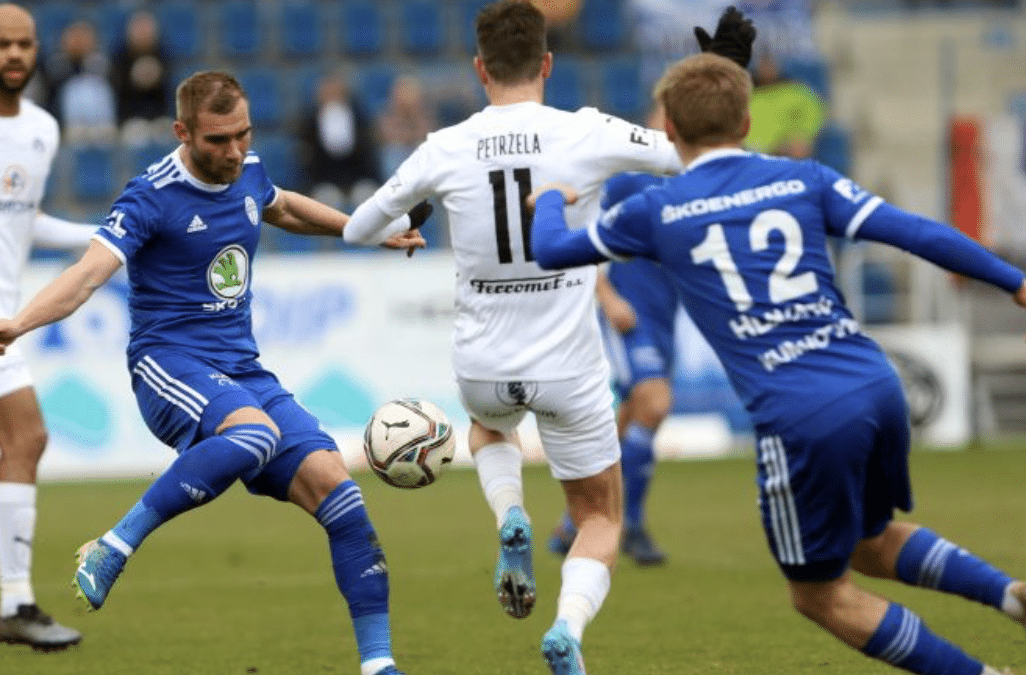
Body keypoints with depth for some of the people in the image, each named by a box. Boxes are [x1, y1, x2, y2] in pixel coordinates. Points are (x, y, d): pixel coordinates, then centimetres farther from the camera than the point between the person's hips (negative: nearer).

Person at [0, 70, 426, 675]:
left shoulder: (247, 173, 10)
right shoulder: (153, 196, -12)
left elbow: (283, 207, 36)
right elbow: (90, 272, -24)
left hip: (244, 371, 7)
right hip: (170, 364, -7)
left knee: (334, 486, -10)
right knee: (255, 433, -38)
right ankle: (113, 550, -27)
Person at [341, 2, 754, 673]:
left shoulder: (445, 149, -7)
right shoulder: (588, 134, -12)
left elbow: (356, 228, 6)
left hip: (483, 367, 2)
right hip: (570, 368, -2)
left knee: (489, 428, 39)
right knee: (601, 524, 14)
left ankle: (511, 520, 7)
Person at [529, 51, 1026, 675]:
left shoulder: (657, 211, 6)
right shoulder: (804, 180, 10)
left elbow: (553, 252, 21)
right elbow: (915, 233, 1)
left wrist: (550, 201, 42)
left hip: (803, 420, -4)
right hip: (879, 388, 5)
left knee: (821, 594, 14)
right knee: (870, 545, 29)